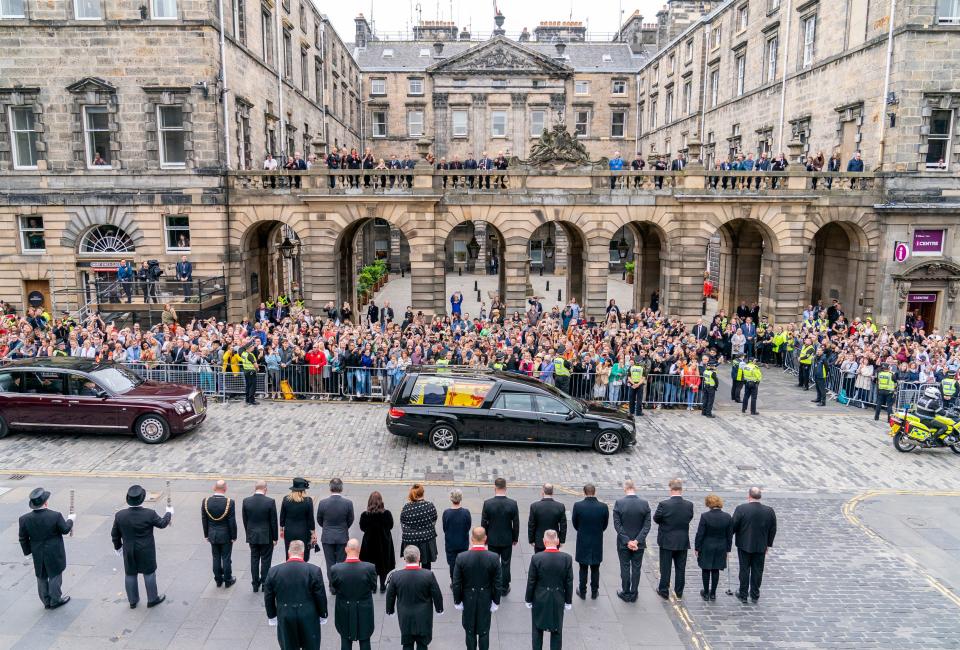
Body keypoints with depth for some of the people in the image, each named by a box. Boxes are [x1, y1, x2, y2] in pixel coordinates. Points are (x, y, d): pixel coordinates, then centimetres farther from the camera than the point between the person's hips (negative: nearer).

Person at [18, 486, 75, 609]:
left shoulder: (24, 519, -15)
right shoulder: (55, 516, -26)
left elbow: (23, 539, -4)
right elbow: (65, 530, -11)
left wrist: (28, 551, 11)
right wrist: (70, 520, 8)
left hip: (37, 555, 3)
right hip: (54, 554, -3)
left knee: (41, 578, 20)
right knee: (55, 576, 16)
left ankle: (46, 601, 33)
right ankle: (55, 600, 29)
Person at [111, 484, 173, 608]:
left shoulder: (119, 515, -13)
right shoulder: (150, 514, -22)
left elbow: (115, 534, -1)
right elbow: (162, 524, -6)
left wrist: (118, 547, 16)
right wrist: (169, 513, 12)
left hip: (128, 552, 3)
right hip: (146, 552, -3)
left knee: (130, 575, 18)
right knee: (149, 573, 14)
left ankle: (132, 601, 32)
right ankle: (152, 599, 26)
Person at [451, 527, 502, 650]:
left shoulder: (461, 558, -20)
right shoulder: (494, 558, -19)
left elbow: (456, 584, -12)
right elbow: (497, 584, -10)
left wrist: (457, 601, 2)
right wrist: (496, 602, 3)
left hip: (468, 601, 0)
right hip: (486, 601, 0)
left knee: (470, 632, 18)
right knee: (484, 632, 17)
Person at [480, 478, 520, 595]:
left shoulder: (487, 503, -16)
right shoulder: (512, 504, -15)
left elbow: (483, 523, -8)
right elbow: (516, 523, -7)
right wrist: (515, 538, 7)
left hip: (492, 540, 0)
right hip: (507, 540, 0)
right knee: (505, 564, 14)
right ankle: (504, 588, 25)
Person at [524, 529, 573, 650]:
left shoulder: (536, 558, -17)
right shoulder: (567, 558, -13)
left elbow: (531, 582, -10)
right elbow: (569, 583, -6)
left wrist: (528, 599, 4)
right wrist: (568, 601, 6)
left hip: (539, 600, -1)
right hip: (558, 601, 1)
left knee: (538, 631, 18)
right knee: (557, 631, 15)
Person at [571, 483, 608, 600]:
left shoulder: (578, 506, -18)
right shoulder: (603, 507, -14)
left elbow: (575, 524, -4)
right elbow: (605, 525, -2)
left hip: (582, 543, -1)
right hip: (597, 543, 1)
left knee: (583, 569, 15)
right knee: (595, 569, 17)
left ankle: (582, 592, 27)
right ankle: (594, 592, 29)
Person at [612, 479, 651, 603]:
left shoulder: (619, 503, -15)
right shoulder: (645, 503, -10)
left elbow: (617, 525, -15)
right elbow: (647, 525, -10)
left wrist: (627, 541, -12)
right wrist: (637, 540, -11)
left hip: (623, 543, -1)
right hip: (639, 543, 1)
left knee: (625, 568, 12)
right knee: (636, 568, 14)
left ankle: (626, 594, 24)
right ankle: (633, 595, 23)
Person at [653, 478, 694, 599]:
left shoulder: (664, 504, -21)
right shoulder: (689, 505, -12)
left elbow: (656, 519, -9)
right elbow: (690, 518, 2)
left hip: (667, 541, -3)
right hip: (683, 542, 3)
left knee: (665, 568, 11)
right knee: (680, 568, 16)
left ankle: (664, 591, 20)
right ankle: (679, 592, 27)